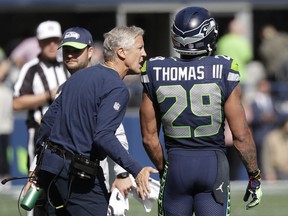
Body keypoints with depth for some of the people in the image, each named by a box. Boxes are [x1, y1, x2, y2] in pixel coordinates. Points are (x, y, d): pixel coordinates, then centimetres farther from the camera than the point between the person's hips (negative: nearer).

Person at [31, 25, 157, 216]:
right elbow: (103, 136, -24)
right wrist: (135, 170, -30)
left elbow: (48, 120, 18)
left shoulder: (79, 76, 16)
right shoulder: (116, 88, -12)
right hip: (79, 177, -9)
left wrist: (41, 163, 27)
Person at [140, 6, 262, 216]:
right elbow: (241, 136, -6)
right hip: (213, 163, -2)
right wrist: (254, 175, 6)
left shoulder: (156, 73, -2)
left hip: (175, 163, 2)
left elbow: (149, 137, 4)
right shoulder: (223, 72, -8)